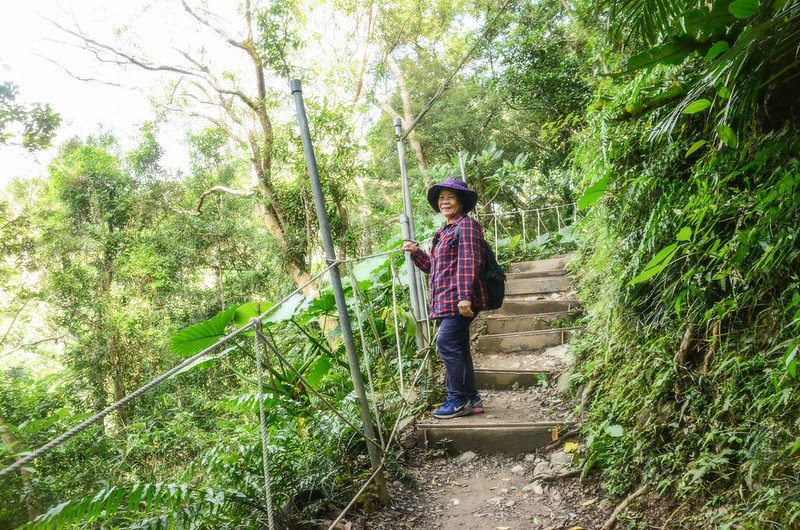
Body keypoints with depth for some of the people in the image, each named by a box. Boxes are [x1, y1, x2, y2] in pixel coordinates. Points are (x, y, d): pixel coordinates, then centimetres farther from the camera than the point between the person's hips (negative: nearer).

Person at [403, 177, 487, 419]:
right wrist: (415, 252, 15)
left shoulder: (466, 224, -6)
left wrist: (465, 296, -25)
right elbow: (435, 267, 29)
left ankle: (458, 400, -3)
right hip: (448, 300, 10)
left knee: (447, 343, -12)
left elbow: (469, 262, -17)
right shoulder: (445, 232, 22)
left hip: (460, 300, -10)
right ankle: (471, 398, 20)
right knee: (458, 347, 11)